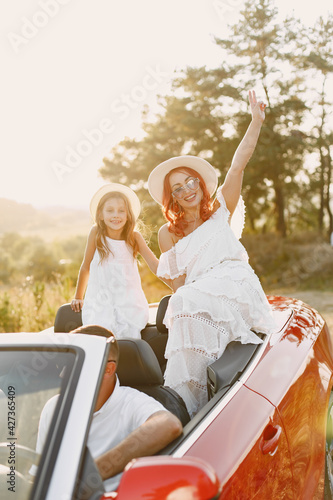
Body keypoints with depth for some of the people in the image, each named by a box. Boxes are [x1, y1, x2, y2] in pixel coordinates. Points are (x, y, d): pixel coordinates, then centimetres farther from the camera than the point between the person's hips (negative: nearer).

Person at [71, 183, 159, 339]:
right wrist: (78, 297, 16)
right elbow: (86, 266, 8)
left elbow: (155, 265, -1)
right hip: (100, 304, 0)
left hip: (129, 304, 0)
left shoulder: (134, 237, -1)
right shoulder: (96, 232, -2)